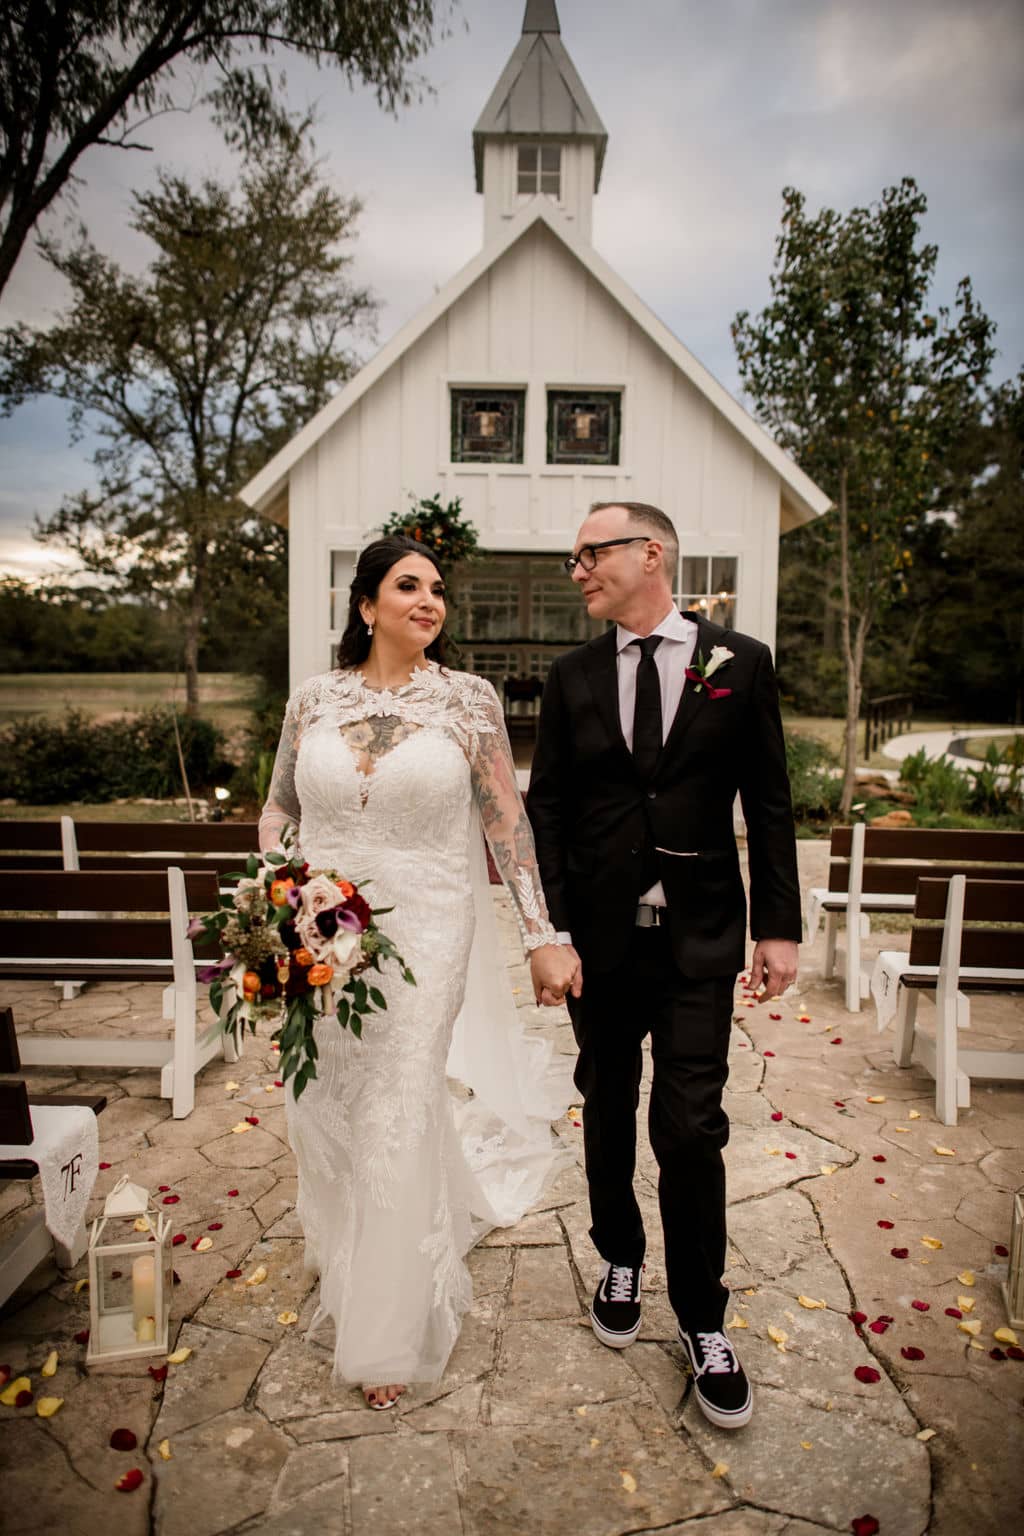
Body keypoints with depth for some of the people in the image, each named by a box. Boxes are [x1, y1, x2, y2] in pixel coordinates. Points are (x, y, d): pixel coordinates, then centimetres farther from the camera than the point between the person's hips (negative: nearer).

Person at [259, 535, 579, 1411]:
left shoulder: (467, 699, -6)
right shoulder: (314, 699, 1)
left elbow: (507, 821, -6)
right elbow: (278, 811, 11)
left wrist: (544, 936, -10)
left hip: (424, 935, -3)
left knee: (396, 1124, 4)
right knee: (323, 1112, 17)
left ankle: (388, 1332, 28)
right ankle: (343, 1254, 52)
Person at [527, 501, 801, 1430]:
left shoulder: (739, 663, -2)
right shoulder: (572, 678, 2)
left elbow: (768, 803, -1)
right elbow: (546, 808, 2)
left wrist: (778, 924, -4)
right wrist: (552, 928, -5)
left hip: (698, 941, -2)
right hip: (600, 937, 3)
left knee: (691, 1128, 0)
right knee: (608, 1111, 17)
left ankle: (701, 1316, 24)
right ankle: (620, 1259, 42)